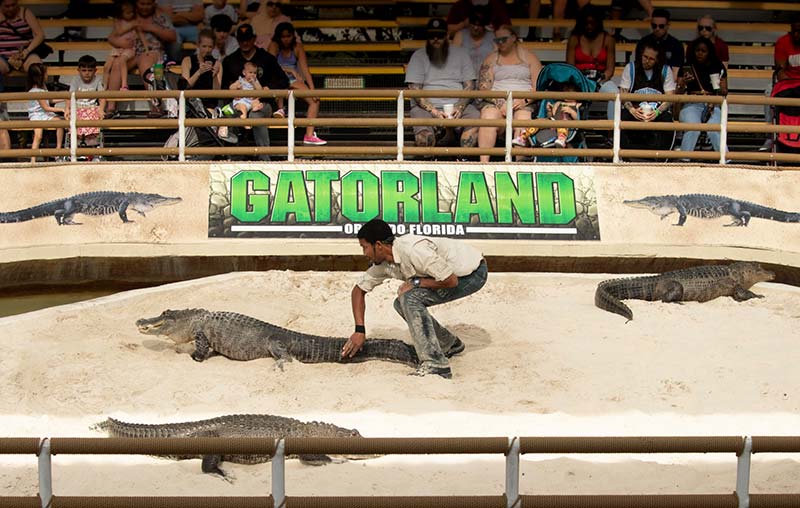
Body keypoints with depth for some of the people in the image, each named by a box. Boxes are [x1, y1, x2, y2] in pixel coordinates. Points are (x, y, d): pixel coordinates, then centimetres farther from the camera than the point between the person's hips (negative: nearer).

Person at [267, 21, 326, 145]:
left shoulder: (297, 48, -1)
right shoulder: (274, 46, -7)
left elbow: (305, 70, -8)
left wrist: (312, 89, -18)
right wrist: (291, 70, -28)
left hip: (293, 81, 3)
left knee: (314, 100, -16)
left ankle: (309, 135, -22)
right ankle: (280, 109, -25)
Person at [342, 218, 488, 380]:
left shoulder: (413, 250, -30)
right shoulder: (383, 263, -3)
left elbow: (451, 280, -28)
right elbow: (359, 290, 8)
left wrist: (415, 282, -19)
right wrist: (359, 330, 1)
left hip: (474, 272, -9)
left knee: (410, 297, -22)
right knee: (402, 303, 5)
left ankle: (436, 365, -24)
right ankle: (449, 344, 22)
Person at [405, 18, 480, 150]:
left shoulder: (460, 54, 14)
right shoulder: (418, 56, 8)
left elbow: (470, 85, 9)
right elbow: (415, 90, -1)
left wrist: (459, 107, -11)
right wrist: (433, 111, -16)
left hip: (457, 105, 2)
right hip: (426, 106, -1)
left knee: (476, 117, -31)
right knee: (422, 129, -35)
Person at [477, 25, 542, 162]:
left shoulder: (529, 58, 16)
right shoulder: (491, 59, 19)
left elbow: (538, 87, 7)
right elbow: (483, 88, 6)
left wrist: (524, 100, -13)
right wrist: (500, 104, -12)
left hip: (524, 104, -1)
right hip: (496, 103, 1)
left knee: (523, 120, -35)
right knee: (488, 118, -33)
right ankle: (484, 162, -40)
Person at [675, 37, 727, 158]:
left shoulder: (718, 67, 12)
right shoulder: (687, 67, 11)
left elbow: (724, 92, 12)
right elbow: (677, 93, 7)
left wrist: (721, 91, -11)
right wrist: (683, 84, -14)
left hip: (712, 105, 0)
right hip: (691, 105, 0)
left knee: (714, 130, -31)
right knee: (693, 129, -32)